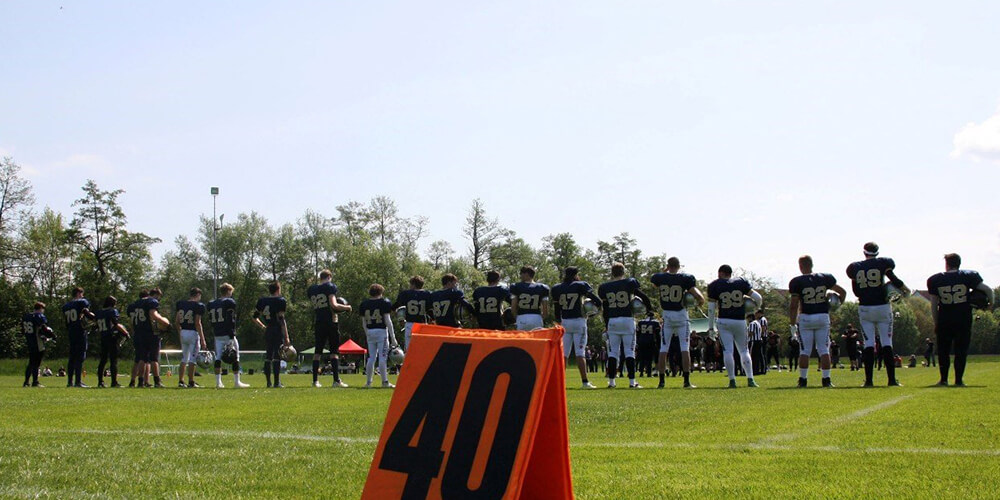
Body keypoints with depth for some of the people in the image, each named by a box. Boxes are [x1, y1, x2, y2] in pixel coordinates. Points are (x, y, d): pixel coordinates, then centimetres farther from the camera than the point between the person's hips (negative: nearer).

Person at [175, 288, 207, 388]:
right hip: (193, 333, -6)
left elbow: (177, 320, 10)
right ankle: (191, 382, -2)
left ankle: (180, 381, 13)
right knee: (192, 359, -2)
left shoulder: (180, 304, 9)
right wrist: (202, 339, -11)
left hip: (183, 332, 6)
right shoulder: (199, 306, -9)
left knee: (184, 358, 15)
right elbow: (197, 323, -13)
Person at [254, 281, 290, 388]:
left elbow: (255, 317, 12)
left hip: (267, 331, 5)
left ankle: (268, 382, 11)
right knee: (277, 357, -4)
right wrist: (286, 338, -13)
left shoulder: (262, 300, 10)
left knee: (268, 357, 10)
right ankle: (277, 382, -5)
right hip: (278, 331, -5)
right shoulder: (280, 301, -8)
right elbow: (281, 320, -13)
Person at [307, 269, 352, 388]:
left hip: (318, 323, 5)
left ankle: (315, 380, 4)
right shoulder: (330, 287, -5)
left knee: (317, 351, 8)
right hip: (331, 321, -4)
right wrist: (346, 307, 1)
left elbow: (314, 306, 15)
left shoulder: (312, 290, 11)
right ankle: (336, 380, -4)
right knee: (334, 351, 1)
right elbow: (333, 305, -14)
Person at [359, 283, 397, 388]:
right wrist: (392, 337, -5)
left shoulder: (364, 304, 8)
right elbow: (388, 321, -6)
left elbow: (364, 322, 9)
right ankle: (385, 381, -4)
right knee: (382, 357, -3)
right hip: (381, 331, -4)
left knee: (371, 357, 10)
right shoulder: (384, 303, -3)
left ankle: (368, 382, 9)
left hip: (370, 332, 4)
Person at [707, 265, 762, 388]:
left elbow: (711, 308, -2)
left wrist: (711, 327, 3)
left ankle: (732, 380, -5)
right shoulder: (742, 282, 6)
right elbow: (758, 297, 0)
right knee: (744, 350, 13)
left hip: (724, 322, -2)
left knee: (727, 351, -1)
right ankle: (750, 379, 6)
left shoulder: (714, 285, 0)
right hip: (740, 321, 2)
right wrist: (756, 308, 22)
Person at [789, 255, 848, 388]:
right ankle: (826, 379, 4)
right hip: (823, 317, 2)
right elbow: (843, 292, 11)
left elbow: (794, 305, -6)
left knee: (804, 351, 5)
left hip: (805, 318, -2)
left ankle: (803, 379, 5)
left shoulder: (797, 282, -7)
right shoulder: (825, 278, 3)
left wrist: (792, 323, 0)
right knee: (824, 350, 7)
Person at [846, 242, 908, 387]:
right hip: (882, 307, -1)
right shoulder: (883, 263, -1)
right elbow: (894, 280, -7)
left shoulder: (855, 267, 6)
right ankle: (892, 379, -1)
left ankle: (868, 380, -1)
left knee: (869, 344, 5)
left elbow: (856, 292, 7)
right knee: (887, 343, 3)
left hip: (864, 308, 2)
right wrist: (905, 290, 11)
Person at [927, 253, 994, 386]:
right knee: (961, 350, 6)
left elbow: (934, 304, 3)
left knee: (943, 350, 11)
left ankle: (943, 379, 9)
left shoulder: (935, 280, 1)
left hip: (944, 320, 1)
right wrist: (991, 303, 12)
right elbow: (987, 289, -6)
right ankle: (958, 380, 3)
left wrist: (936, 323, 11)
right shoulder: (968, 276, -2)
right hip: (963, 320, 0)